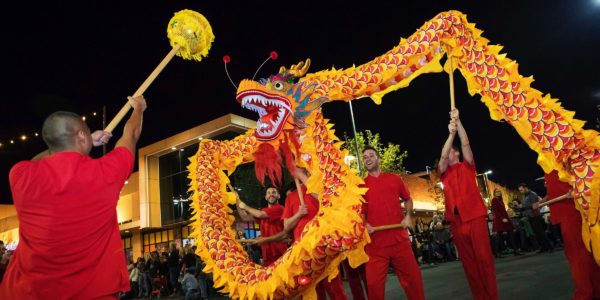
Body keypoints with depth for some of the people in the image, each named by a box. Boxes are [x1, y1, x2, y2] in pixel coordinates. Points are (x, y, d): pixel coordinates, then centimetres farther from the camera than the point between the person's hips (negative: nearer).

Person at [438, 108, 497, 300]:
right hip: (456, 220, 2)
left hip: (475, 216, -1)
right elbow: (443, 157, -4)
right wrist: (451, 134, -11)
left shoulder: (467, 166, 13)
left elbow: (465, 144, 0)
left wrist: (458, 121, -8)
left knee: (484, 257, -3)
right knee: (468, 260, 4)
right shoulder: (443, 172, 15)